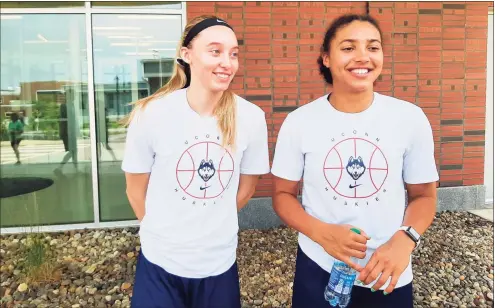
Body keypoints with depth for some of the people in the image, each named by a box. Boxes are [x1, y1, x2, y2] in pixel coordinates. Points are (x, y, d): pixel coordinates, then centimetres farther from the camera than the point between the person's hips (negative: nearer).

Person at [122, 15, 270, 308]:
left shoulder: (252, 117, -12)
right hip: (161, 264, -1)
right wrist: (163, 232, 9)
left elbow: (246, 188, 2)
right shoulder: (150, 114, -15)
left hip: (220, 264, 2)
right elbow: (136, 191, -2)